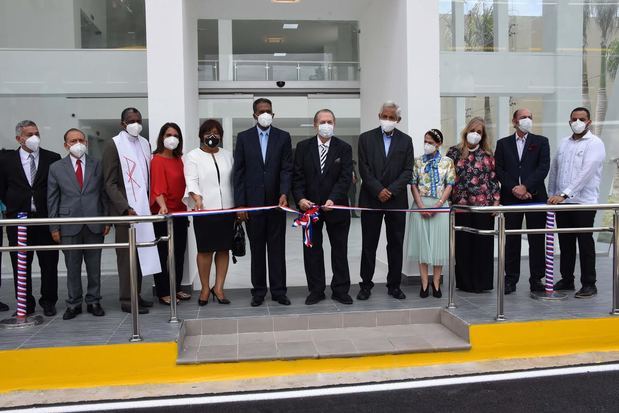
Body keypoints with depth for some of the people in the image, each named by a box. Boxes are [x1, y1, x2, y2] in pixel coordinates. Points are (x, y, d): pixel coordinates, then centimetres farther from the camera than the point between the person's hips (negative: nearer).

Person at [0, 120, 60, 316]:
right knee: (21, 265, 8)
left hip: (46, 219, -1)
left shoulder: (53, 158, 2)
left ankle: (48, 302, 20)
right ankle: (26, 304, 20)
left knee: (49, 263, 5)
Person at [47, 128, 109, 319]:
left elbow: (104, 194, 6)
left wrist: (107, 221, 1)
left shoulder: (97, 165, 6)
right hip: (69, 226, 0)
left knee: (94, 266, 7)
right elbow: (52, 199, 6)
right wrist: (54, 227, 1)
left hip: (94, 224, 0)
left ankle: (93, 302, 20)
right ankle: (74, 304, 19)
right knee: (72, 268, 7)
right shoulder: (56, 168, 6)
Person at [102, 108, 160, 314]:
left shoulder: (144, 143, 12)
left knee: (141, 253, 9)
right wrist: (125, 208, -17)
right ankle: (126, 299, 7)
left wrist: (148, 203, 5)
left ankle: (136, 295, 19)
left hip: (143, 208, 6)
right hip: (125, 209, -6)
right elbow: (110, 183, -8)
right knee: (127, 255, -1)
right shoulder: (114, 145, -5)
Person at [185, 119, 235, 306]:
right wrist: (197, 197, -26)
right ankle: (205, 288, 13)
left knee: (224, 249, 4)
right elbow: (191, 181, -7)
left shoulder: (227, 155, 15)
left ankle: (218, 288, 13)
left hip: (227, 209, 4)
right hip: (204, 210, -3)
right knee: (205, 250, 0)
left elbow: (233, 180, 15)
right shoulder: (193, 156, 4)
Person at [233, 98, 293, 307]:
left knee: (277, 248, 5)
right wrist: (240, 203, -5)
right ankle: (258, 291, 17)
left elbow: (287, 168, -1)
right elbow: (239, 172, 1)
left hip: (276, 202, 0)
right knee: (257, 248, 8)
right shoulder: (244, 137, 4)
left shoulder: (283, 137, 4)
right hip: (253, 202, 0)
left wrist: (284, 193, -18)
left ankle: (278, 291, 13)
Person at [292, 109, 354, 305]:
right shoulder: (303, 147, 2)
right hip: (309, 206, 1)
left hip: (336, 206, -1)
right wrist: (300, 198, -17)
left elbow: (345, 178, -9)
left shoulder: (344, 148, -1)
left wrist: (333, 200, -22)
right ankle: (316, 290, 17)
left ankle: (340, 290, 18)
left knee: (340, 249, 7)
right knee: (312, 250, 7)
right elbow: (298, 176, -1)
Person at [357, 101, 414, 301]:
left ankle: (394, 285, 16)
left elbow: (408, 170, 1)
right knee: (368, 244, 3)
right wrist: (378, 190, -13)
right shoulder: (366, 138, 4)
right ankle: (366, 285, 12)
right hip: (371, 199, -1)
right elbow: (364, 169, -3)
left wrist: (391, 190, -12)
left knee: (396, 244, 6)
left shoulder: (405, 140, 7)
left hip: (396, 199, 1)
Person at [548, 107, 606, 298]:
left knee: (585, 244, 0)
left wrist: (564, 194, -25)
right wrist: (552, 195, 11)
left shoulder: (595, 143, -7)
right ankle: (566, 280, 22)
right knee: (565, 243, 12)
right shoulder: (563, 143, 14)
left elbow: (585, 172, -18)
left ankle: (589, 284, 10)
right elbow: (554, 170, 17)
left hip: (583, 203, -6)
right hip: (562, 202, 6)